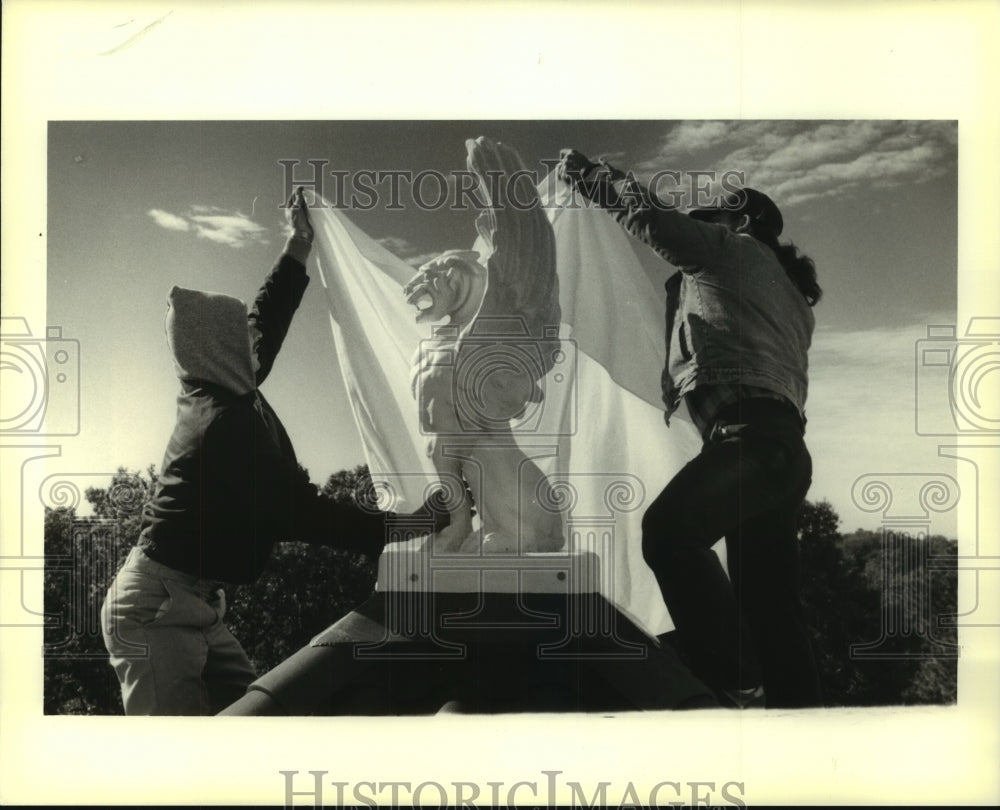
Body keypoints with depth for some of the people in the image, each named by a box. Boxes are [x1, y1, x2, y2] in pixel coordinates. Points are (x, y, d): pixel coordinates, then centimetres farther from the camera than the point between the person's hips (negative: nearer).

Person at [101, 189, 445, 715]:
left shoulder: (211, 394, 7)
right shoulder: (229, 424, -21)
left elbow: (265, 324, 21)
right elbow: (297, 513, -20)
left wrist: (299, 245, 29)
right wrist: (401, 528, -17)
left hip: (192, 606, 10)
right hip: (156, 607, -10)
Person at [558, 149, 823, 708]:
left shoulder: (737, 249, 11)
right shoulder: (790, 295, 35)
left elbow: (650, 216, 4)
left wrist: (587, 173, 16)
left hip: (752, 433, -10)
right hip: (782, 446, 10)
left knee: (669, 528, -31)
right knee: (769, 605, 5)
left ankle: (736, 684, -34)